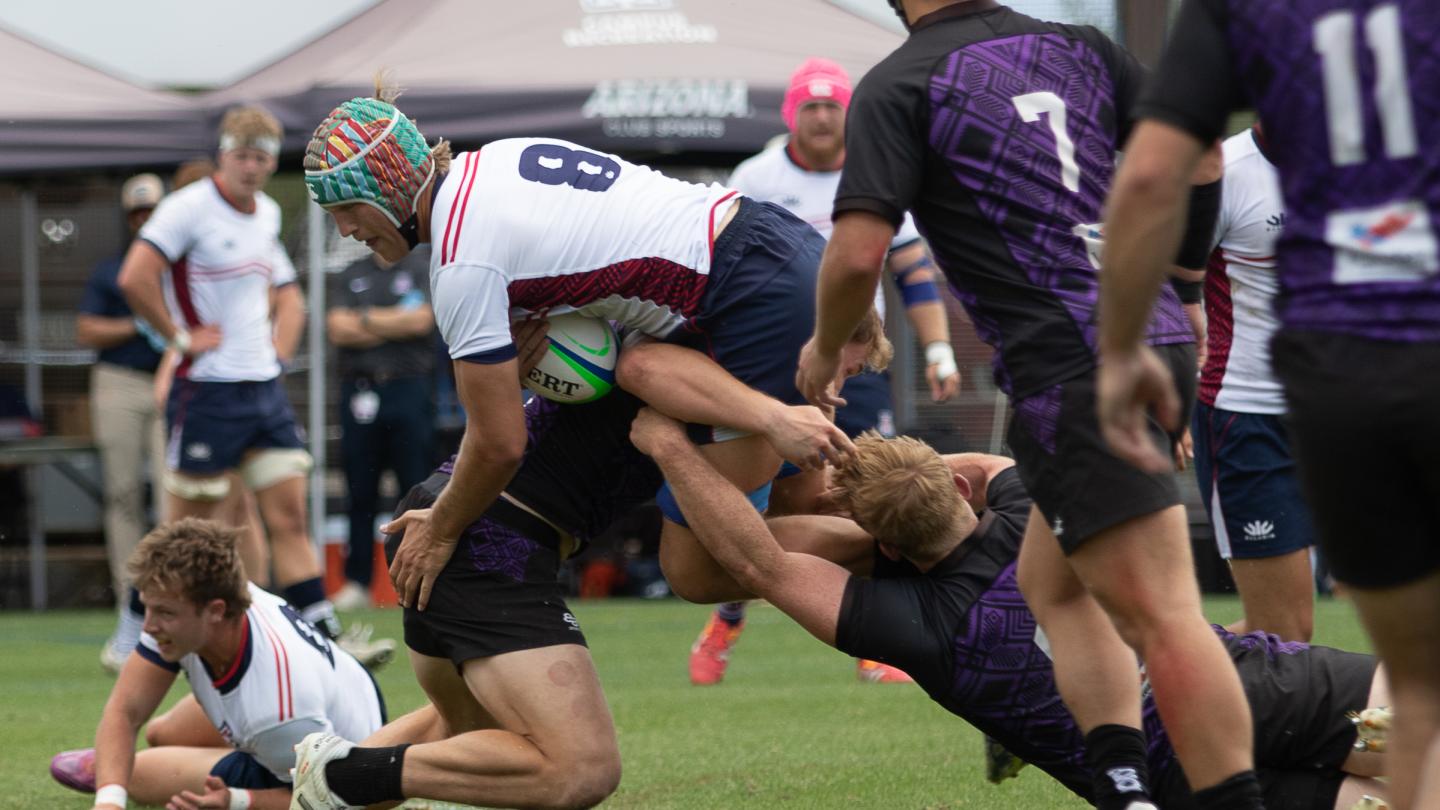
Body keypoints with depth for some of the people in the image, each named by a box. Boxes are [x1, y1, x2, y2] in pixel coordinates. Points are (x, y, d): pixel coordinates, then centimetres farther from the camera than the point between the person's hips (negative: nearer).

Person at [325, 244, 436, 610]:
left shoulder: (424, 268, 6)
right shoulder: (354, 274, 17)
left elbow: (421, 320, -9)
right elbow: (336, 329, 4)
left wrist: (366, 320, 1)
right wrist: (394, 326, -5)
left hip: (408, 389, -3)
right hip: (359, 393, 3)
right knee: (360, 494, 4)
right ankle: (357, 583, 7)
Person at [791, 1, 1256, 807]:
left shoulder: (897, 87, -5)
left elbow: (859, 253, -13)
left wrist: (824, 351, 6)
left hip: (1069, 371, -8)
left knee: (1161, 617, -12)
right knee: (1052, 585, 19)